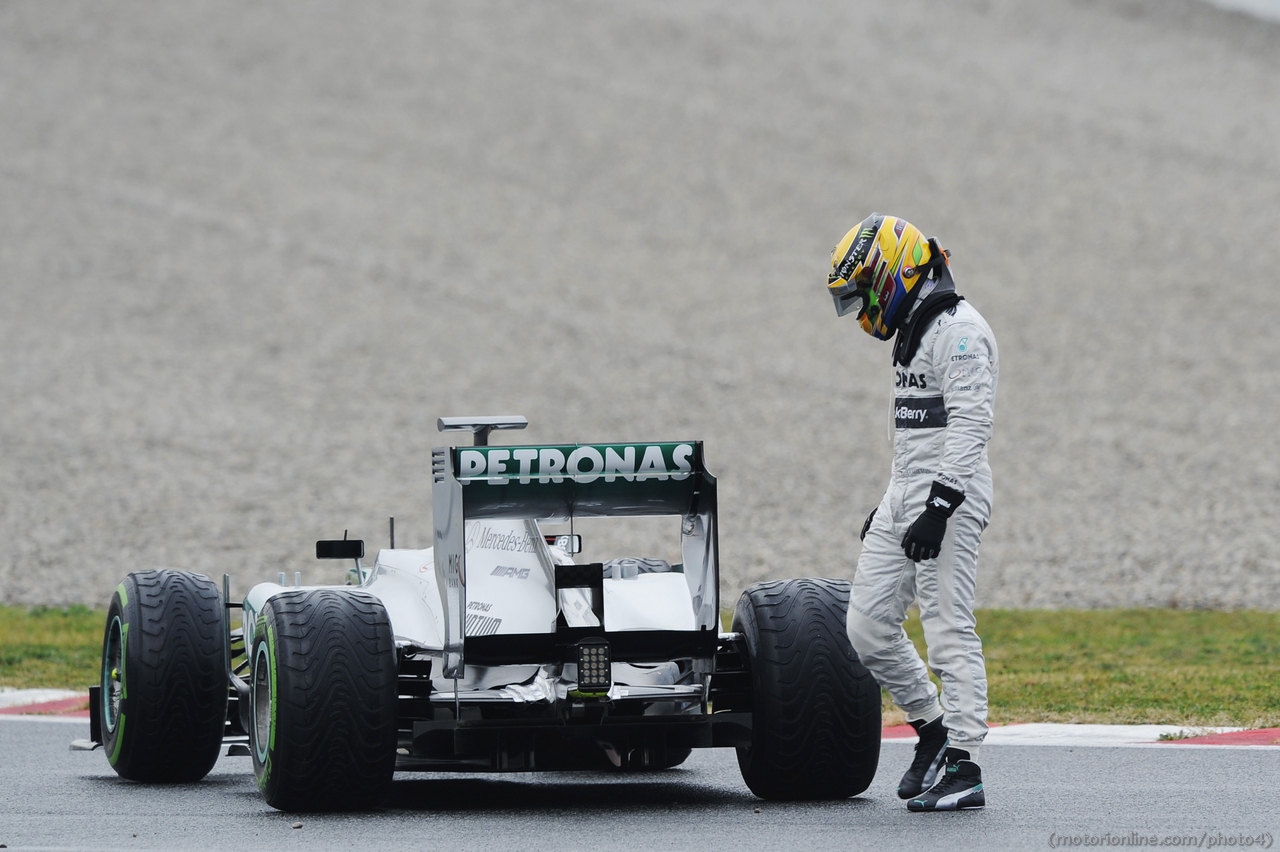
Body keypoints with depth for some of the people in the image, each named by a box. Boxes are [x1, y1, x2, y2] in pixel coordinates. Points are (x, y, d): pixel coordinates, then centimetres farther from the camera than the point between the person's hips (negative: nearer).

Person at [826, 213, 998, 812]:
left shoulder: (959, 330, -13)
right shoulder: (913, 333, 19)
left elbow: (970, 427, -21)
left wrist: (938, 508, -27)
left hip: (949, 495, -10)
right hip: (903, 494, 10)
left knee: (949, 631, -9)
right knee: (868, 626, 5)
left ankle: (963, 768, -8)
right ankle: (933, 727, 18)